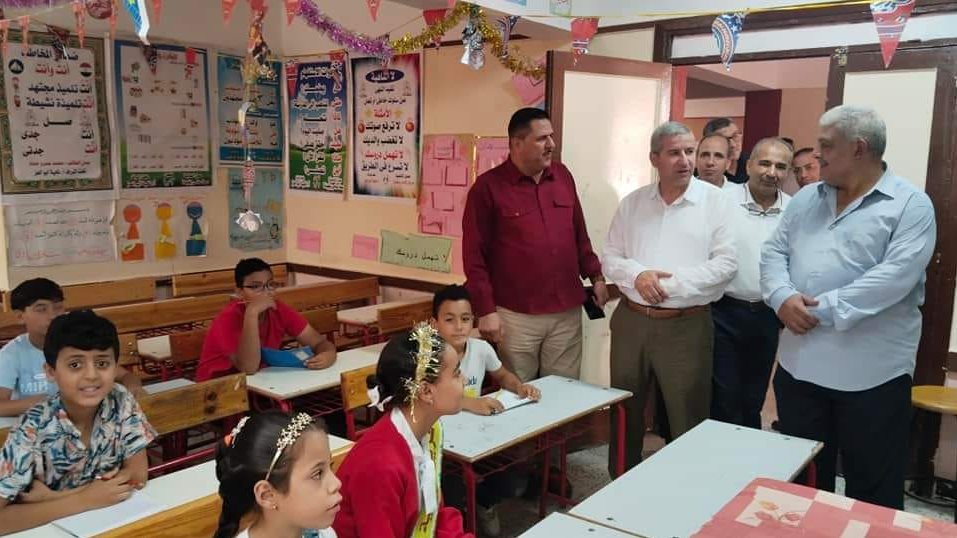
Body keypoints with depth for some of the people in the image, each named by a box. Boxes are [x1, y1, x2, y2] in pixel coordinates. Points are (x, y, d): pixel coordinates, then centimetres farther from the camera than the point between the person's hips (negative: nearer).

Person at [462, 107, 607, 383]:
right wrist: (486, 310, -11)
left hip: (567, 312, 5)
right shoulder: (488, 187, -7)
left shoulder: (563, 176, 8)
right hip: (516, 316, -4)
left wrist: (595, 276, 13)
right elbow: (474, 255, -8)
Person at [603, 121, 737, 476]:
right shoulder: (632, 202, 7)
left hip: (686, 326, -3)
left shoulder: (714, 200, -3)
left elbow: (726, 263, -9)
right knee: (624, 412, 16)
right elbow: (610, 256, 7)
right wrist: (636, 274, -14)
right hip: (631, 320, 4)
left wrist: (673, 283, -17)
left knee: (687, 419, 8)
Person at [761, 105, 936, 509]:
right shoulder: (805, 199, 11)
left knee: (872, 487, 11)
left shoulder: (910, 205, -7)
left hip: (872, 373, -5)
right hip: (799, 364, 5)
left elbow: (896, 276, -19)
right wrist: (783, 298, -14)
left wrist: (823, 309, -22)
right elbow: (773, 252, 6)